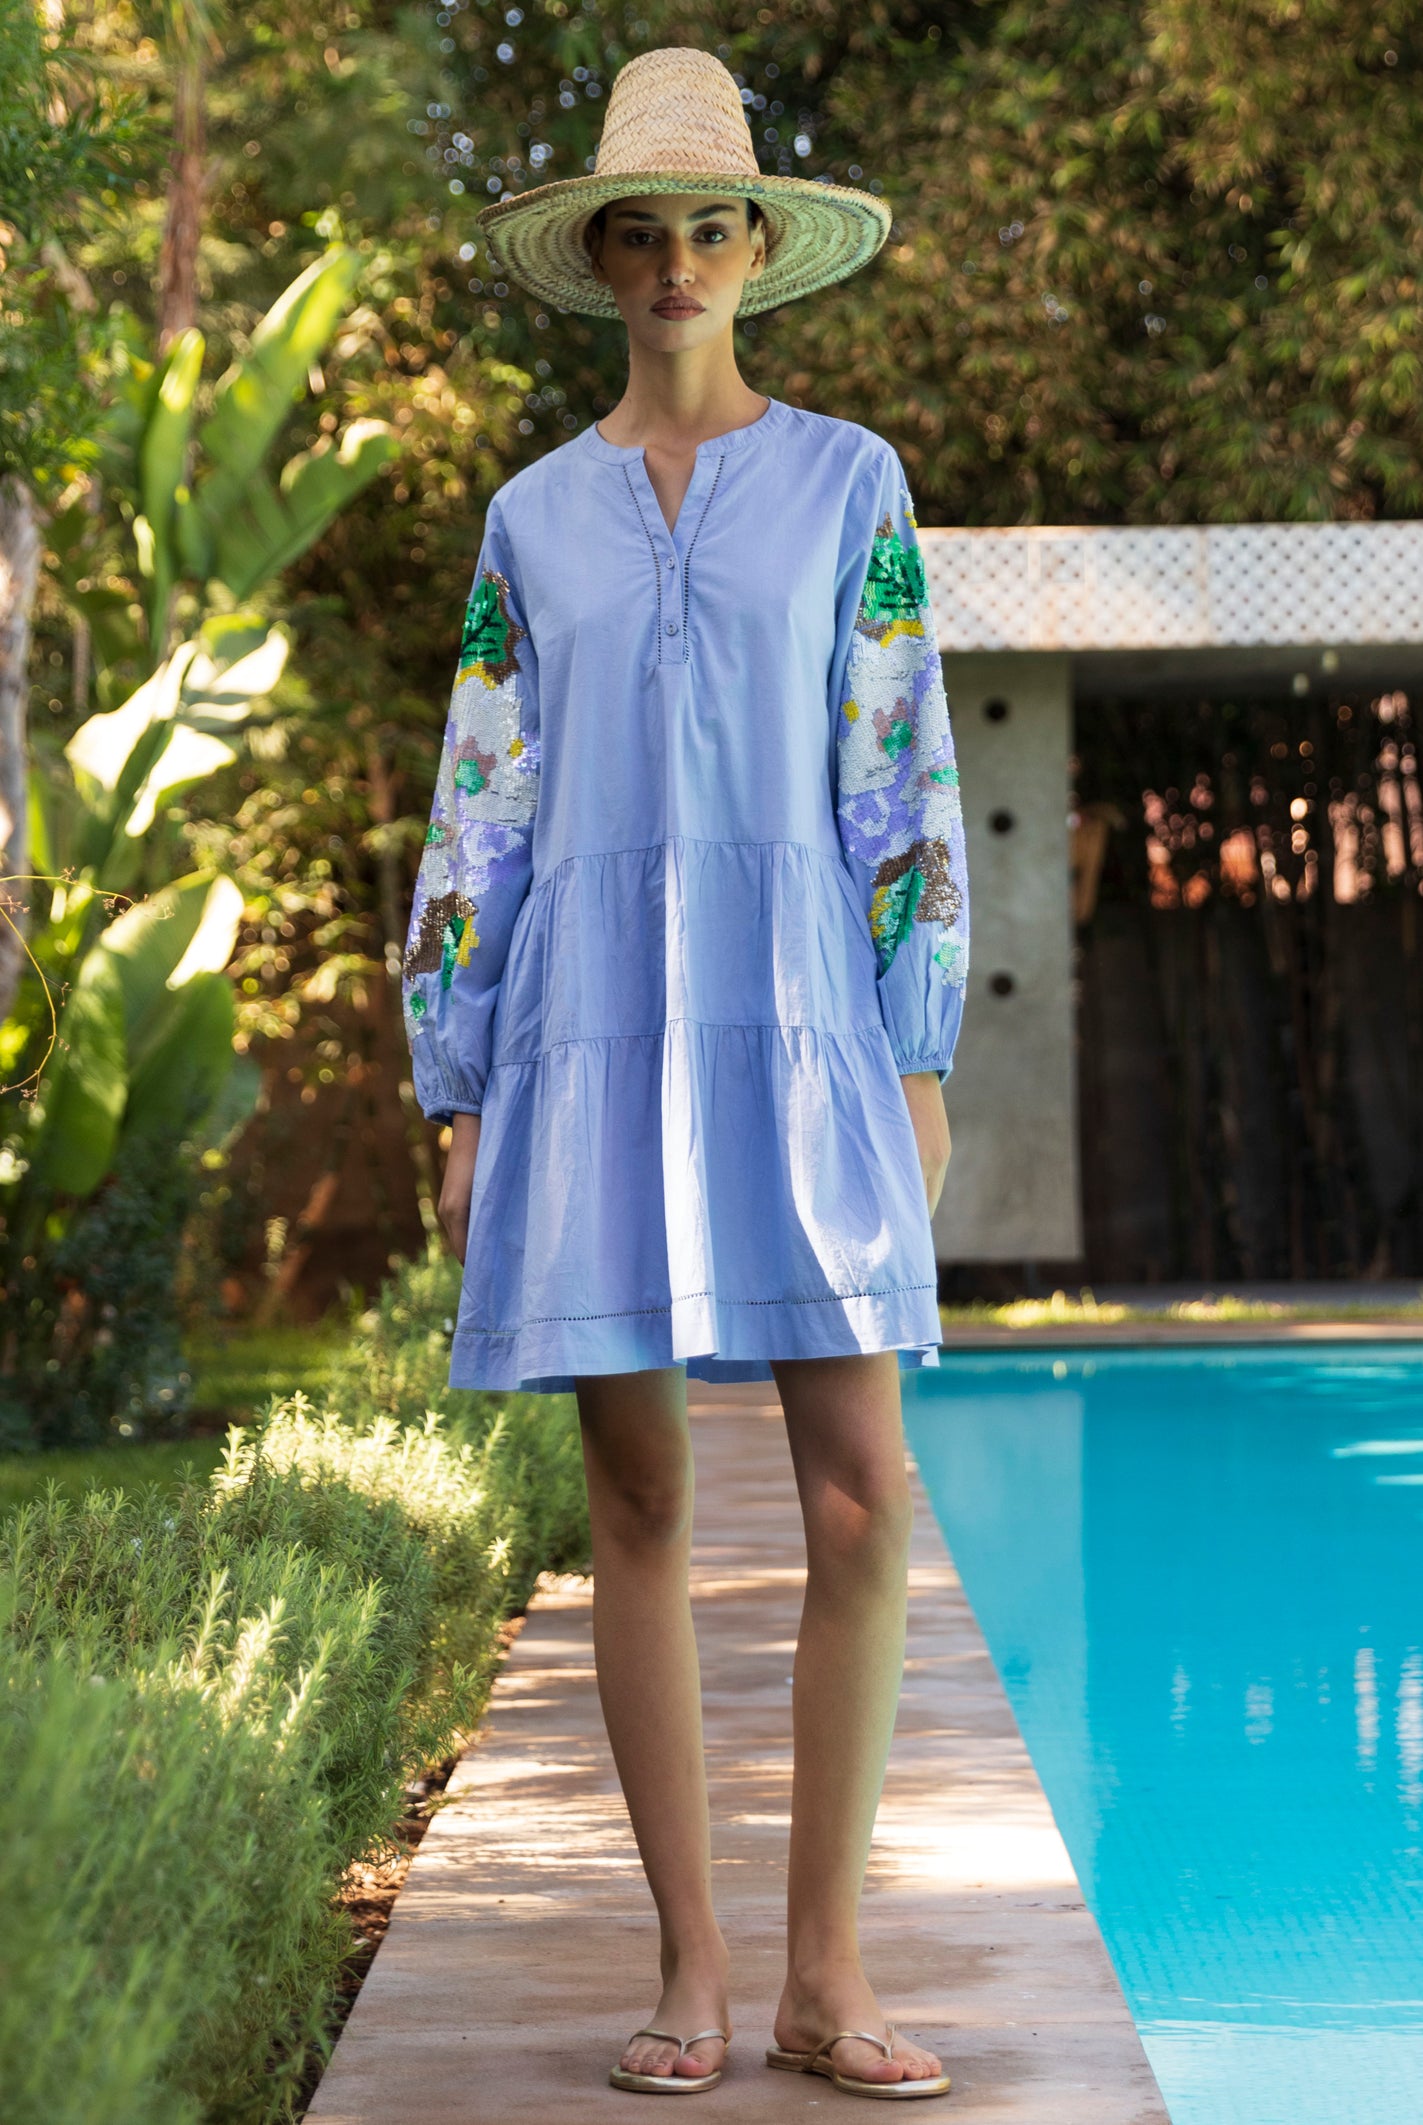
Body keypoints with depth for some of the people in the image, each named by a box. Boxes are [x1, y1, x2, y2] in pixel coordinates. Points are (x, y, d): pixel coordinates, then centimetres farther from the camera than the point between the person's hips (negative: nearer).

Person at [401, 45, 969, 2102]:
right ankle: (690, 1974, 9)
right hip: (592, 1037, 1)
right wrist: (462, 1103, 5)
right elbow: (478, 819, 11)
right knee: (640, 1506, 1)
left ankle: (826, 1972, 1)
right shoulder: (534, 517, 13)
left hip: (795, 1031, -1)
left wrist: (921, 1061, -4)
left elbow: (902, 783, 4)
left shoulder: (846, 480, 9)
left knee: (862, 1499, -10)